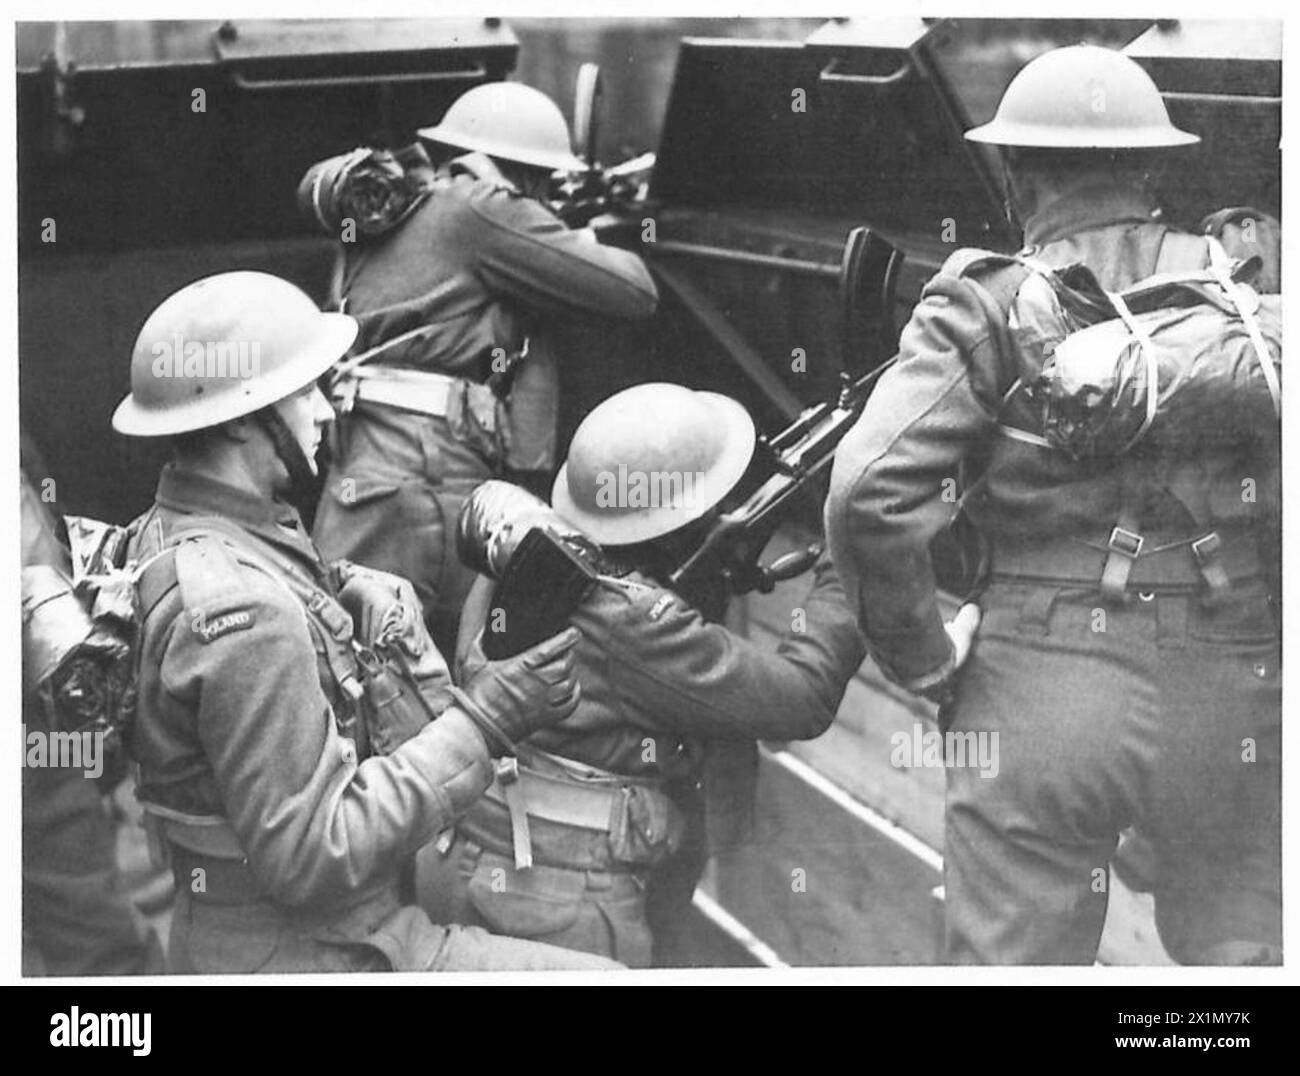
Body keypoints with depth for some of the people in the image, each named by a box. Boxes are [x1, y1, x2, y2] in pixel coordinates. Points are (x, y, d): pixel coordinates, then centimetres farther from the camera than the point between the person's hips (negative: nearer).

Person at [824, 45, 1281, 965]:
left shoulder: (986, 308, -1)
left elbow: (871, 496, -13)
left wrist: (923, 662, -1)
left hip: (1040, 682, -1)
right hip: (1229, 685, 2)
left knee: (1013, 961, 9)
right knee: (1241, 955, 13)